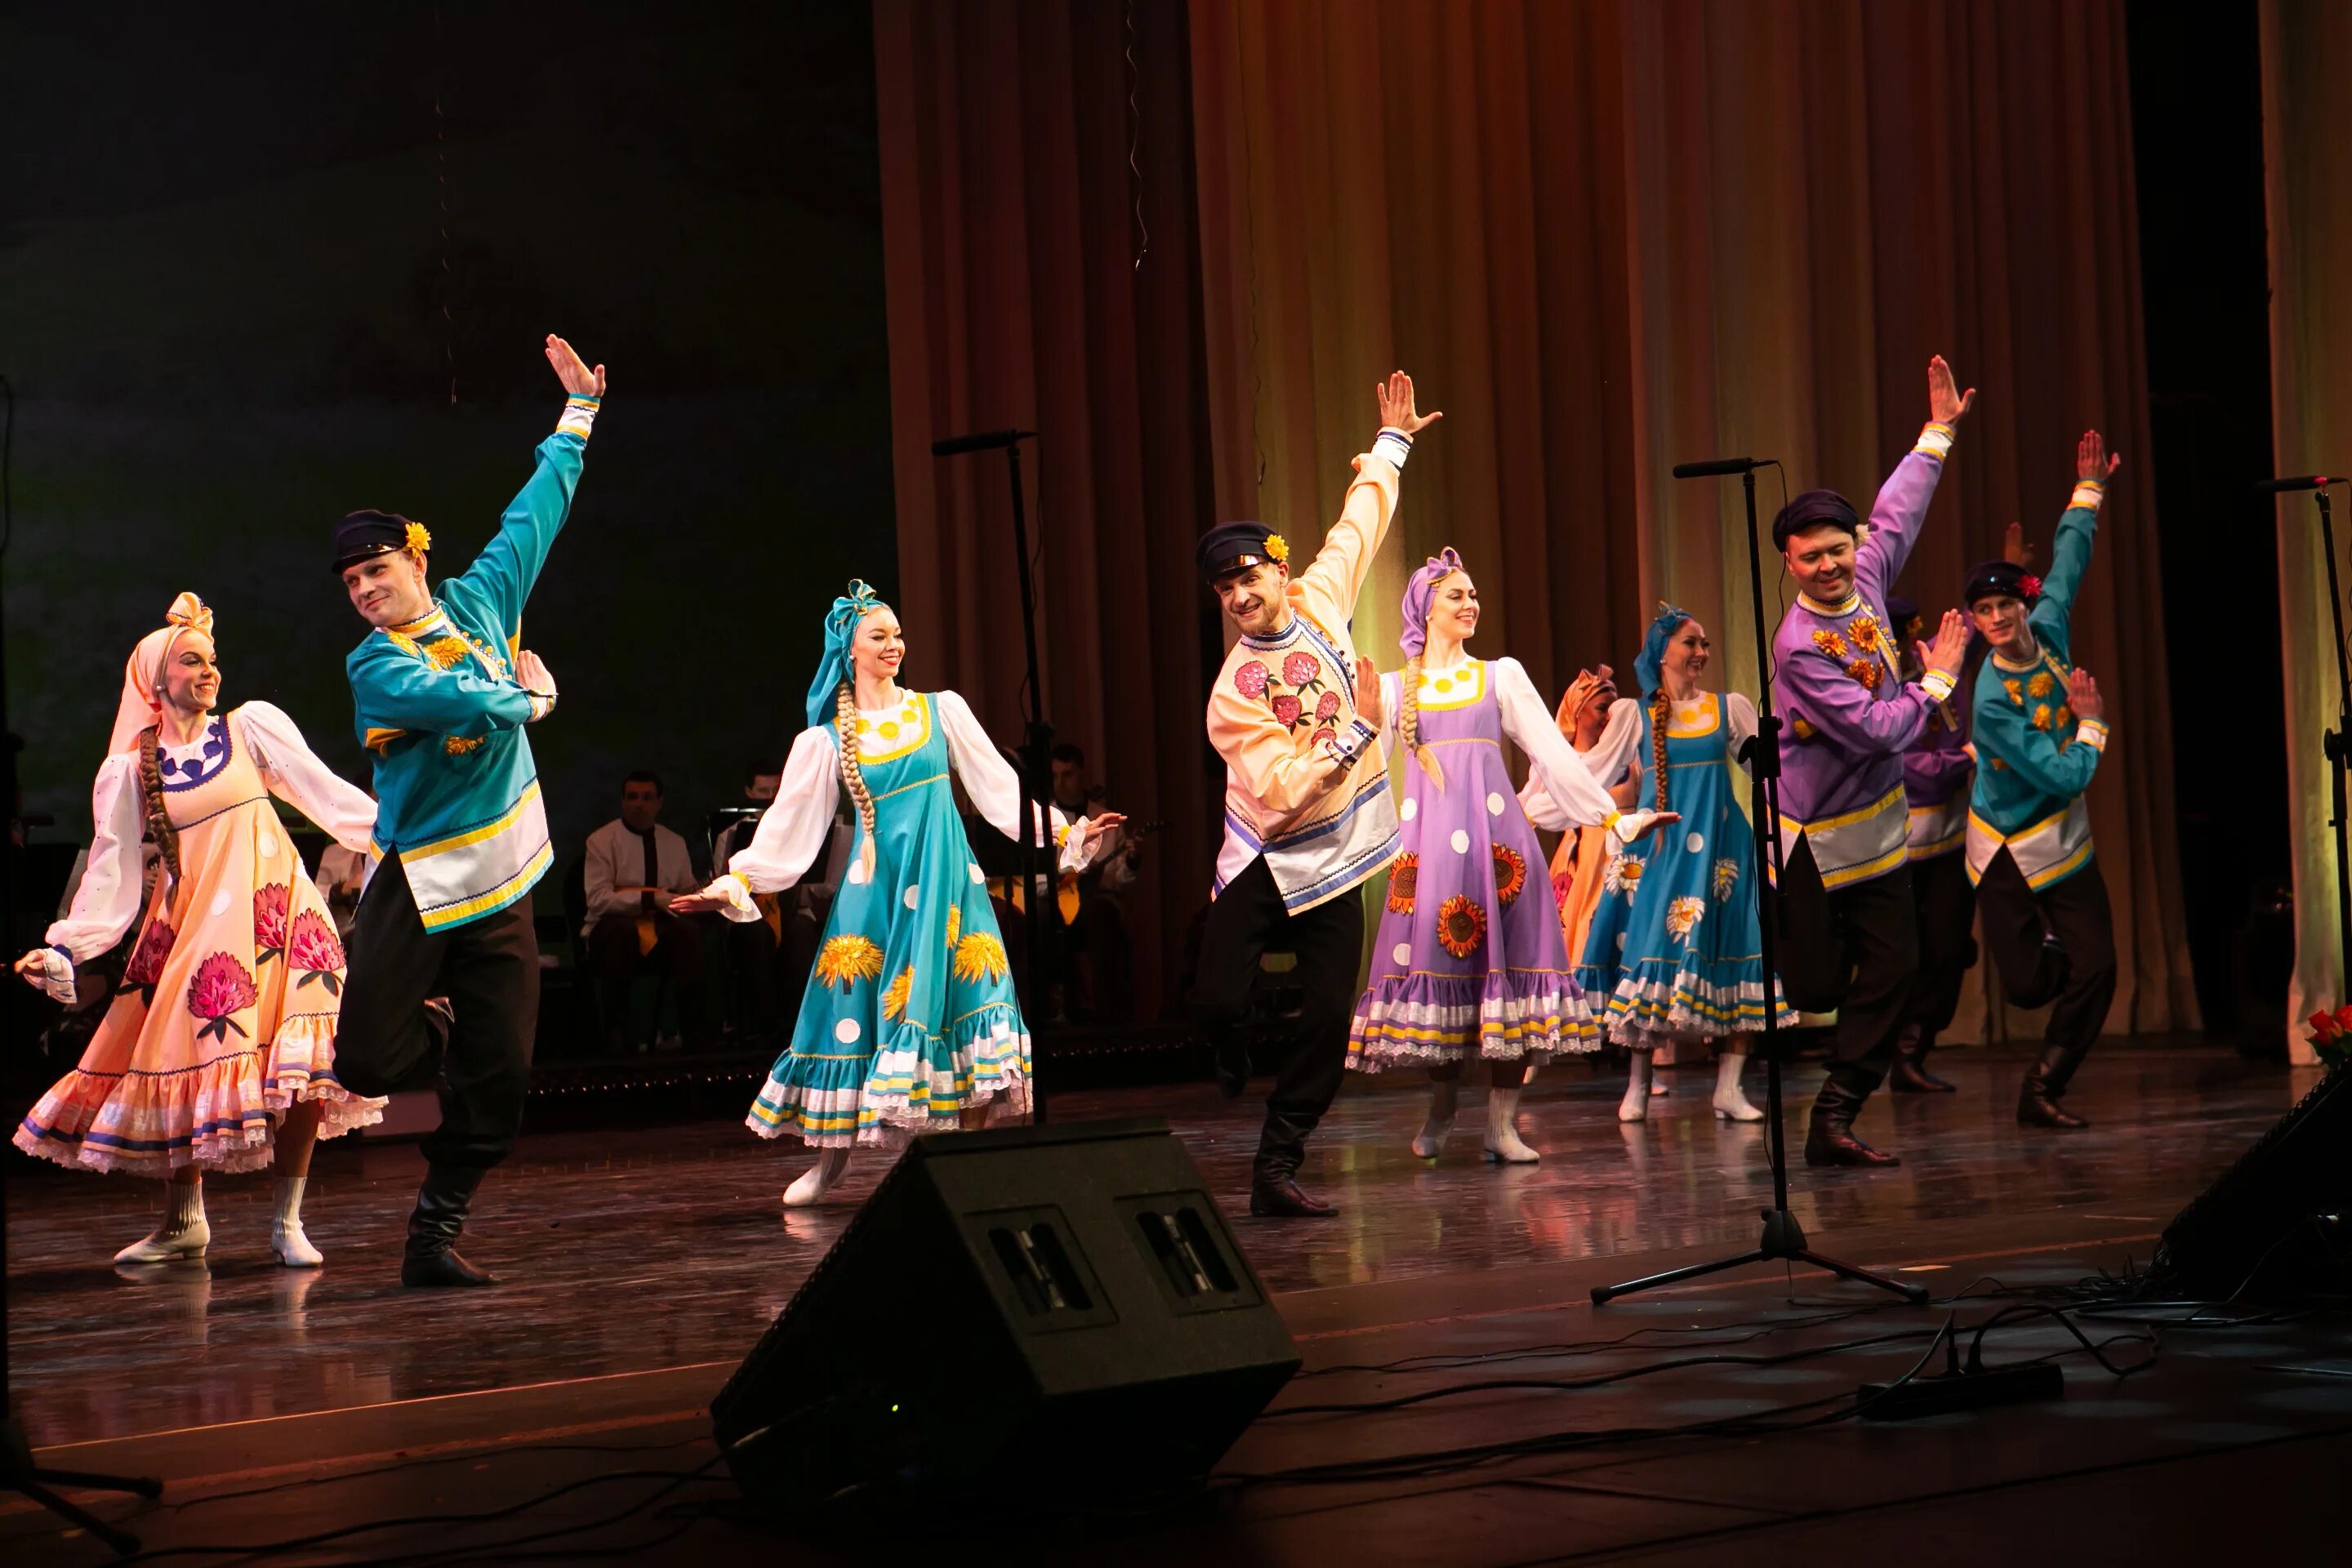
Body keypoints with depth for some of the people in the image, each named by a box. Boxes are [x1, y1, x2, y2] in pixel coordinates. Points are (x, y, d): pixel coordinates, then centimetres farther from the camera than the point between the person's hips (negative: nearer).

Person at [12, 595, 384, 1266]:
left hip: (271, 906, -1)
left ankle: (288, 1223, -2)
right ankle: (183, 1222, 15)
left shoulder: (252, 726, 7)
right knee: (179, 1061, -3)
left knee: (296, 1061, -12)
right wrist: (64, 951, -3)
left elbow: (327, 794, 5)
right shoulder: (129, 771, 7)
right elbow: (111, 875, 6)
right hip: (188, 923, 1)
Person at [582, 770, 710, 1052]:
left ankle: (692, 1026, -26)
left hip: (661, 926, 3)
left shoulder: (674, 843, 16)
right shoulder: (602, 841, 1)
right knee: (622, 930, -39)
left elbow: (688, 891, 15)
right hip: (613, 927, -3)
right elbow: (598, 899, -12)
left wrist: (695, 893, -11)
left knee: (690, 931, -30)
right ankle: (615, 1029, -30)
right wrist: (650, 899, -22)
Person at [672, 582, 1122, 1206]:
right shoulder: (827, 740, 5)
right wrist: (733, 884, -3)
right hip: (876, 881, 0)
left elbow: (999, 785, 8)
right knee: (859, 1010, -1)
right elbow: (787, 826, 5)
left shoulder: (941, 709, 6)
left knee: (949, 1001, -8)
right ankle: (831, 1158, 11)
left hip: (941, 874, 0)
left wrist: (1064, 832, 3)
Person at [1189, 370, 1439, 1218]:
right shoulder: (1231, 694, -16)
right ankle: (1233, 1050, 26)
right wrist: (1357, 730, -20)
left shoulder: (1320, 601, -3)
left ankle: (1276, 1171, 8)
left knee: (1329, 1024, -2)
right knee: (1216, 1001, -13)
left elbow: (1361, 521, 14)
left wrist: (1392, 443, 24)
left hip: (1335, 866, 4)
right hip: (1263, 862, -4)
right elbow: (1279, 790, -23)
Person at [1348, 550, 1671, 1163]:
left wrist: (1614, 817, 5)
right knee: (1432, 952, -3)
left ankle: (1502, 1123, -5)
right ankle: (1440, 1108, 15)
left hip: (1496, 832, 0)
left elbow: (1553, 752, 10)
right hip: (1427, 835, 0)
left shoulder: (1501, 676, 14)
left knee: (1502, 956, -7)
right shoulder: (1394, 688, 14)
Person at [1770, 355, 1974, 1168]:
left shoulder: (1867, 577, -3)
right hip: (1817, 834, -7)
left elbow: (1898, 514, 17)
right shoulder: (1799, 645, -24)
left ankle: (1834, 1122, 7)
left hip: (1879, 825, 7)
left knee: (1891, 971, 3)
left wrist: (1939, 431, 24)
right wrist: (1937, 681, -10)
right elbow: (1877, 731, -24)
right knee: (1816, 989, -5)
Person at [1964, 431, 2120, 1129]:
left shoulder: (2048, 628, -8)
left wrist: (2089, 491, 15)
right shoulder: (1992, 700, -25)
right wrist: (2092, 723, -10)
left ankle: (2041, 1091, 11)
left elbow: (2069, 564, 11)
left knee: (2096, 973, -3)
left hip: (2065, 842, 6)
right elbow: (2066, 776, -23)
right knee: (2028, 986, -4)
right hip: (2008, 850, -6)